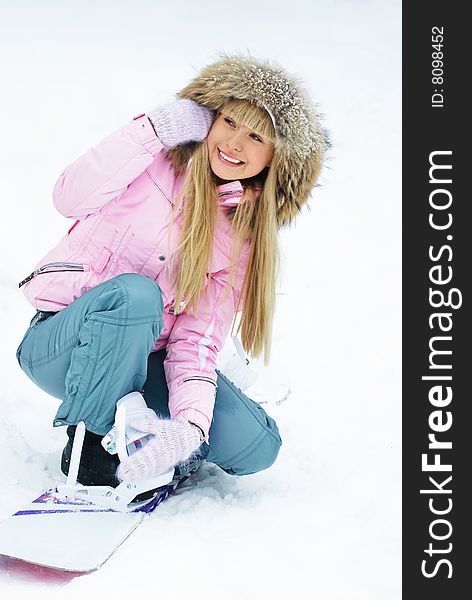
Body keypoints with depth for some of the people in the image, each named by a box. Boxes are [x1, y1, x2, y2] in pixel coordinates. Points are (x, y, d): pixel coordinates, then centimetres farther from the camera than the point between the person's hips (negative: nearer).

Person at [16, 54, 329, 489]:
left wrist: (190, 424, -25)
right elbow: (71, 199, -25)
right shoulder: (158, 160, -7)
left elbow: (197, 339, -8)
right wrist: (155, 127, -26)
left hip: (141, 360, 4)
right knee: (134, 291, -37)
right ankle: (89, 440, -18)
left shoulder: (246, 233, 2)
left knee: (256, 446, -16)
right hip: (62, 345, -3)